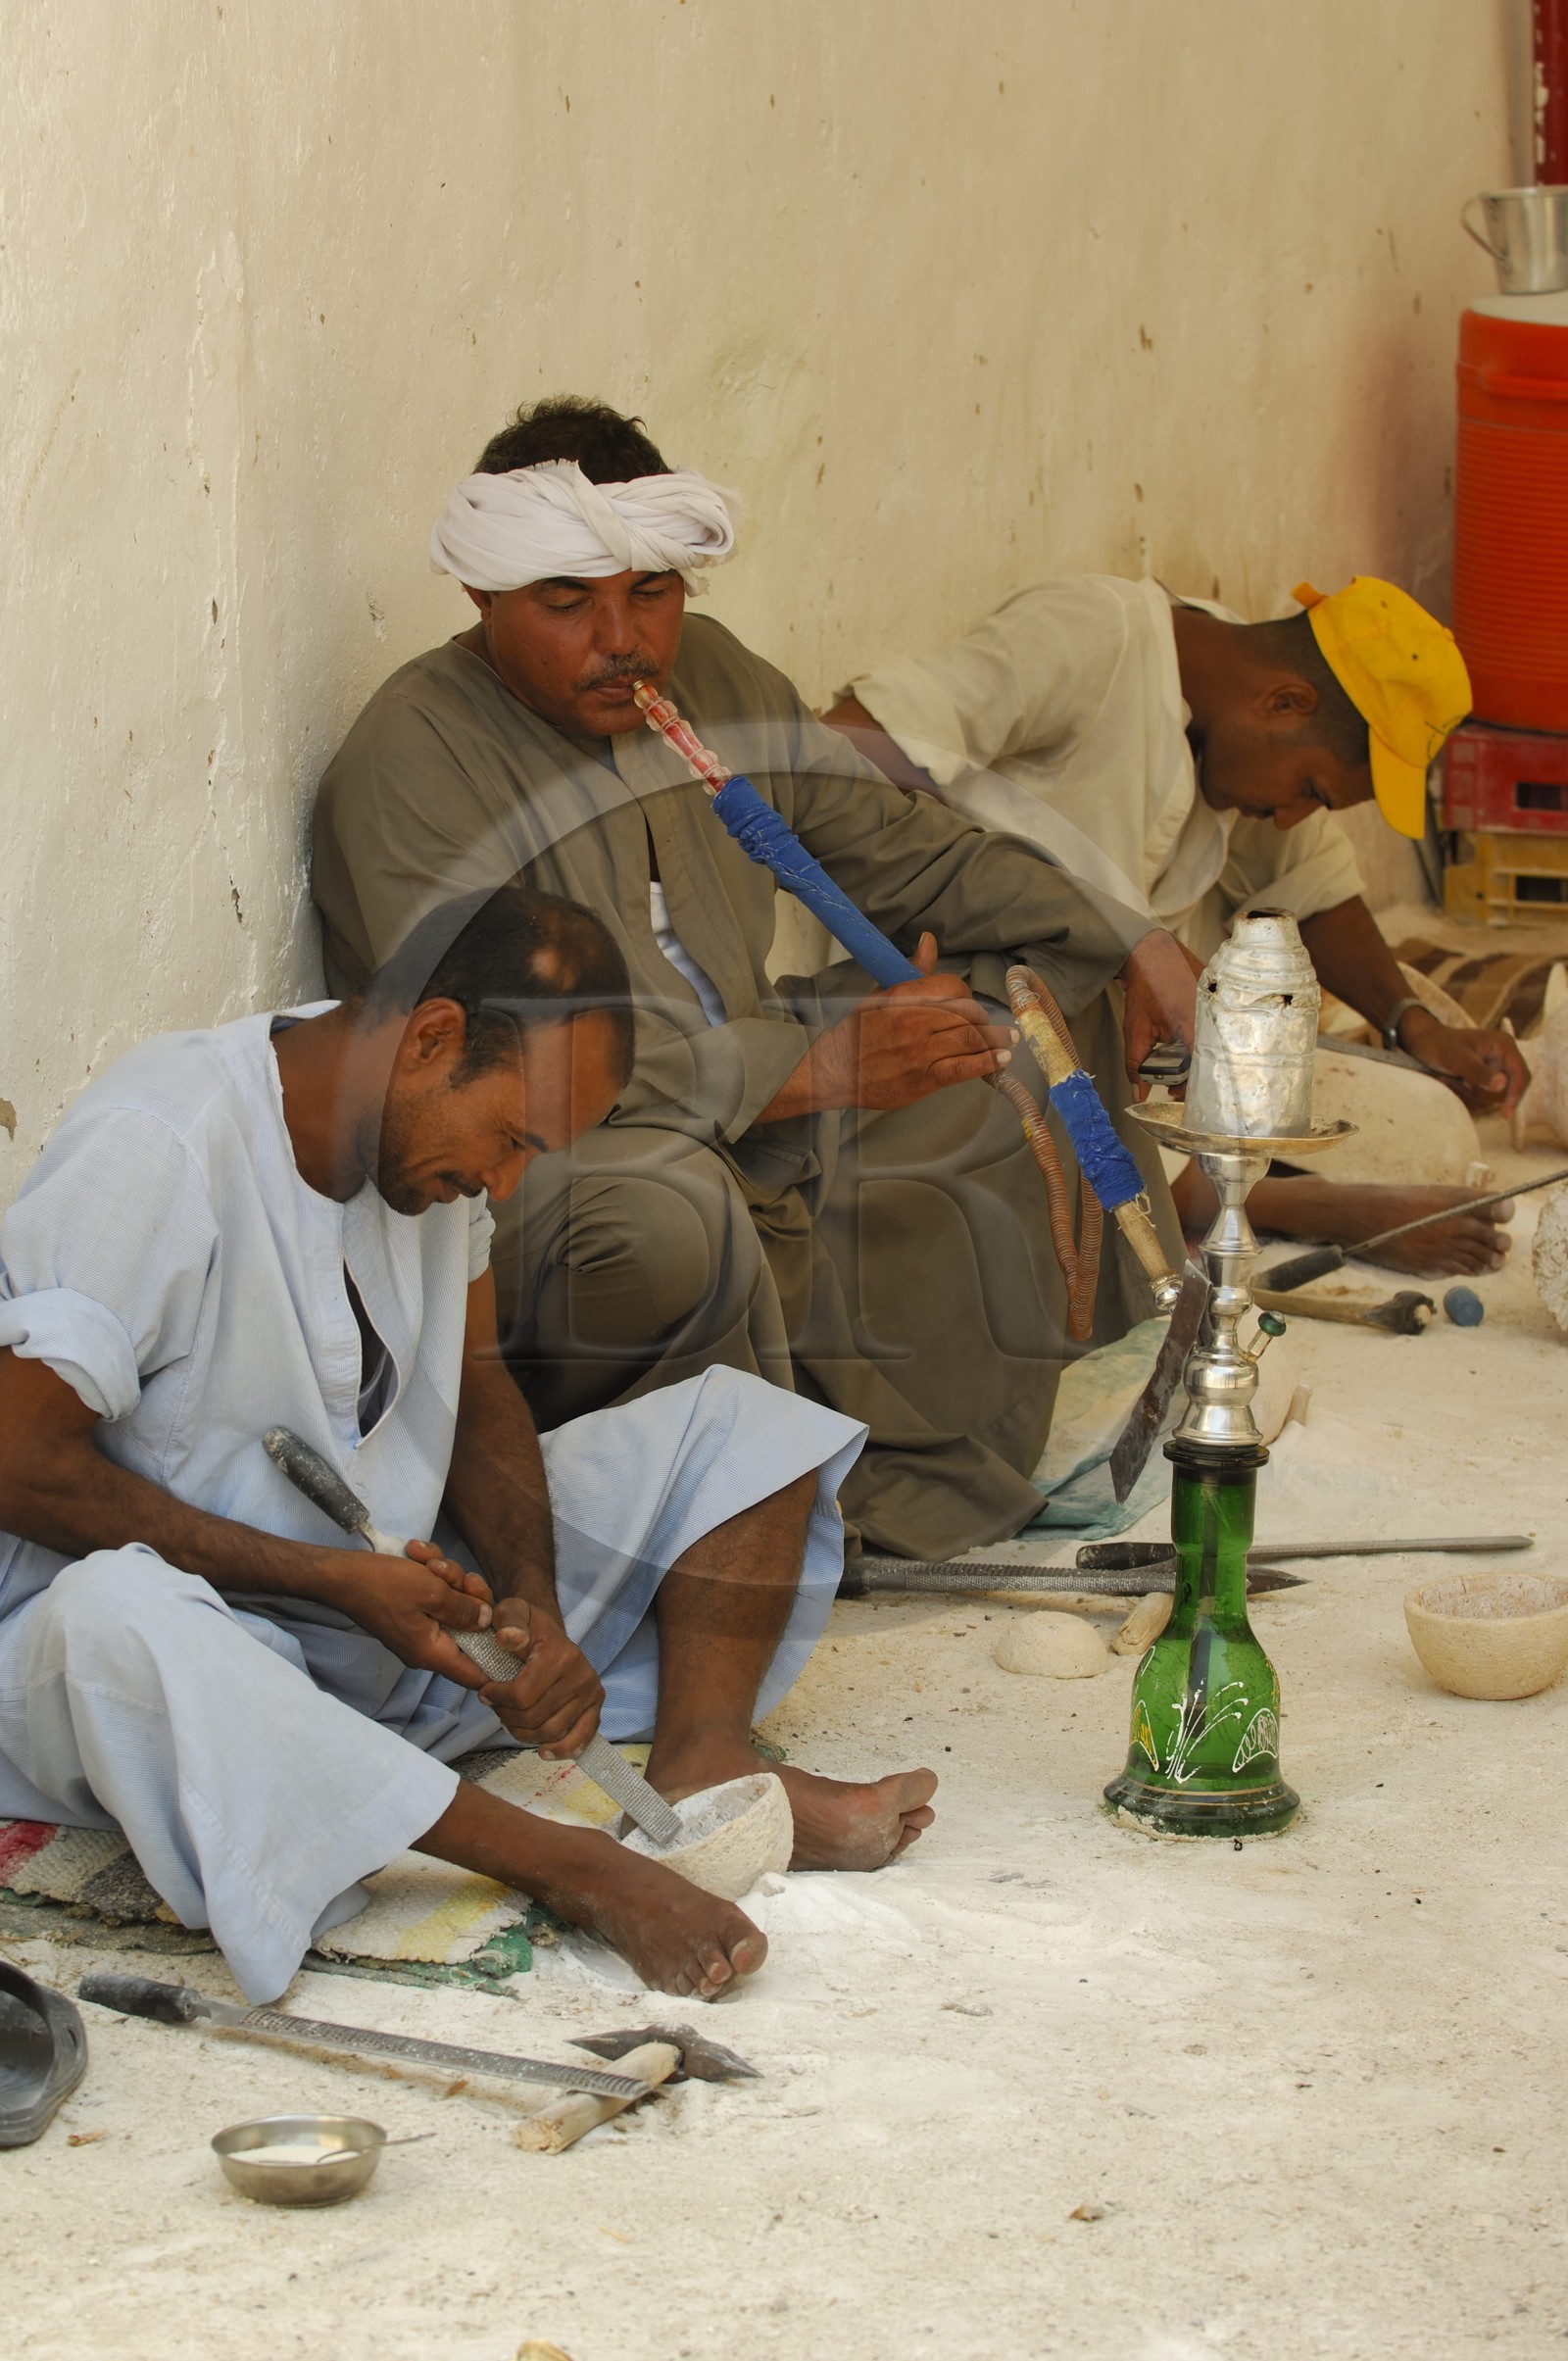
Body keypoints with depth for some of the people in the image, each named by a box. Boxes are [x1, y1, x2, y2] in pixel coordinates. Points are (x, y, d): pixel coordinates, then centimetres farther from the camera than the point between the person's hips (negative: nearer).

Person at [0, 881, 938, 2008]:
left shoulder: (433, 1125, 2)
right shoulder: (155, 1150, -21)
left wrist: (531, 1607, -10)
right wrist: (334, 1581, -23)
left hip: (412, 1598, 7)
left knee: (737, 1424, 0)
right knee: (110, 1623, -44)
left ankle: (701, 1762, -25)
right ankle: (568, 1863, -43)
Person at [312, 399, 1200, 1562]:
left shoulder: (714, 678, 7)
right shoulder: (413, 757, -17)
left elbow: (905, 849, 18)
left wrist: (1125, 940, 3)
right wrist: (813, 1066, -31)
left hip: (757, 1137, 9)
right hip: (529, 1167, -8)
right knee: (663, 1208, -41)